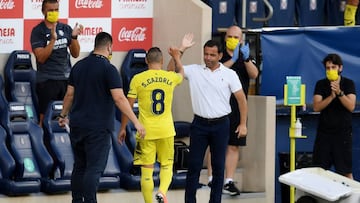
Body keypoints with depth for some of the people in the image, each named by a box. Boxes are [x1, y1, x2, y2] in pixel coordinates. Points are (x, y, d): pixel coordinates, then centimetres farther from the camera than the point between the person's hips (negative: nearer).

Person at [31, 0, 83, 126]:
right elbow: (41, 57, -13)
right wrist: (53, 39, -24)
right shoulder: (37, 31, -4)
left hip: (66, 78, 4)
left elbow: (75, 54, 5)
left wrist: (74, 37, -12)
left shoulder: (66, 29, 7)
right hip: (47, 79, -4)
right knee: (45, 117, -2)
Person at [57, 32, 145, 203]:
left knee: (79, 166, 15)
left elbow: (70, 94, 13)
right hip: (98, 128, -6)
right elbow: (119, 99, -18)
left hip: (77, 125, 6)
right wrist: (136, 122, -16)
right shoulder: (109, 69, -11)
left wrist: (63, 115, 27)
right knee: (94, 169, -6)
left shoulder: (79, 66, 7)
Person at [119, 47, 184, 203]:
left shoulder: (138, 79, -6)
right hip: (166, 130, 2)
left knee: (146, 171, 5)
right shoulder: (171, 77, 2)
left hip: (146, 131, -2)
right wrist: (177, 58, 45)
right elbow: (181, 73, 28)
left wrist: (123, 128, 7)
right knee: (167, 165, 15)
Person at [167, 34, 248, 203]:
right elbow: (171, 70, -6)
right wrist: (182, 49, -14)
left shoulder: (229, 74, -1)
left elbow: (241, 98, 2)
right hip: (200, 124, 1)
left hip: (220, 125, 0)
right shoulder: (194, 71, 2)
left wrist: (243, 124, -2)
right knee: (194, 165, 1)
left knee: (218, 166, 6)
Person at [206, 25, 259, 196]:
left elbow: (254, 74, -4)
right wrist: (232, 60, -25)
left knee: (234, 146, 2)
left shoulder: (246, 57, 13)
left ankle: (229, 182, 4)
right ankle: (212, 180, 1)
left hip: (238, 107, 3)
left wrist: (246, 59, -21)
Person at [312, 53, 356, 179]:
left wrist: (339, 92, -26)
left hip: (343, 132, -2)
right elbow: (316, 107, -8)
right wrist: (331, 96, -22)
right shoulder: (321, 84, 3)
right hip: (324, 132, 2)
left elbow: (351, 106, -12)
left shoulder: (348, 84, 0)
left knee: (346, 171, 0)